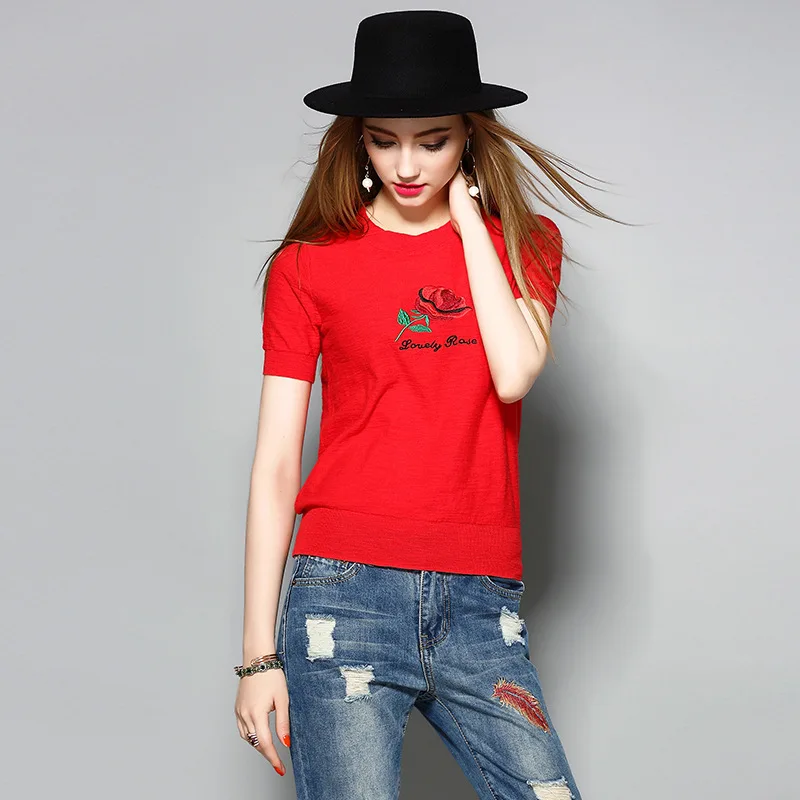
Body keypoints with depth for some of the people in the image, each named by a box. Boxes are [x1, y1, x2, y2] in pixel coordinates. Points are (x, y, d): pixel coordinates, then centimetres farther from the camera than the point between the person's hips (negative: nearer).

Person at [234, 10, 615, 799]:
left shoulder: (524, 243, 11)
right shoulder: (309, 265, 5)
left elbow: (515, 372, -9)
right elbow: (274, 466, 3)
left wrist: (467, 213, -1)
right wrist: (259, 653, -1)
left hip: (480, 609, 2)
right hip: (346, 590, -2)